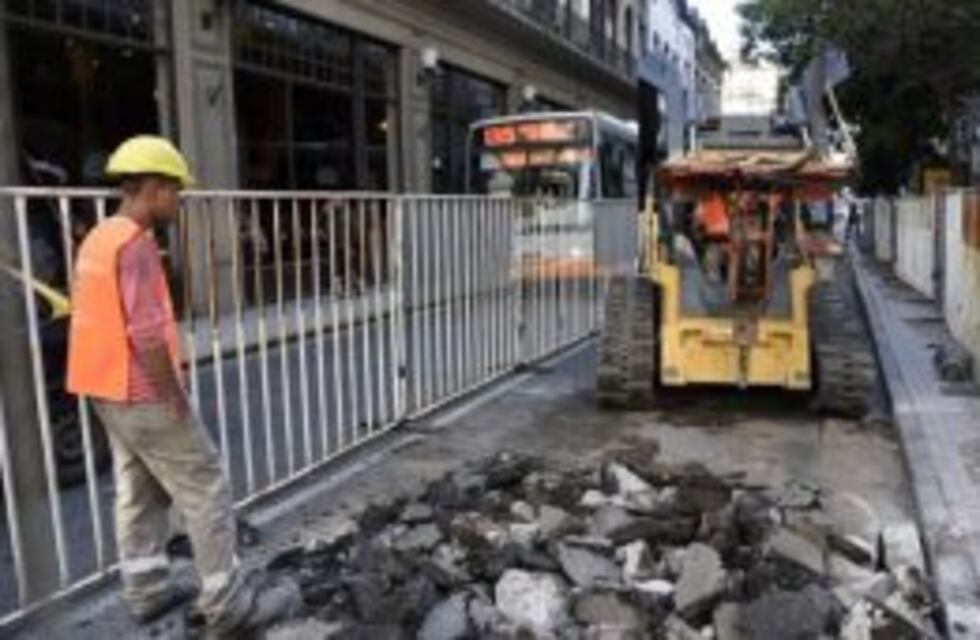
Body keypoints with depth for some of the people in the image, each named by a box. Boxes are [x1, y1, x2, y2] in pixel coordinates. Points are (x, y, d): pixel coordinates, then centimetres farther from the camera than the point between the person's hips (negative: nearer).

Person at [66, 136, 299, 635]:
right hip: (142, 394, -10)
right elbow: (147, 332, -26)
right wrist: (174, 397, -18)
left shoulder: (98, 238, 11)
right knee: (205, 491, -2)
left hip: (108, 389, 10)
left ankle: (147, 588, 29)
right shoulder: (135, 242, -20)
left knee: (139, 491, 18)